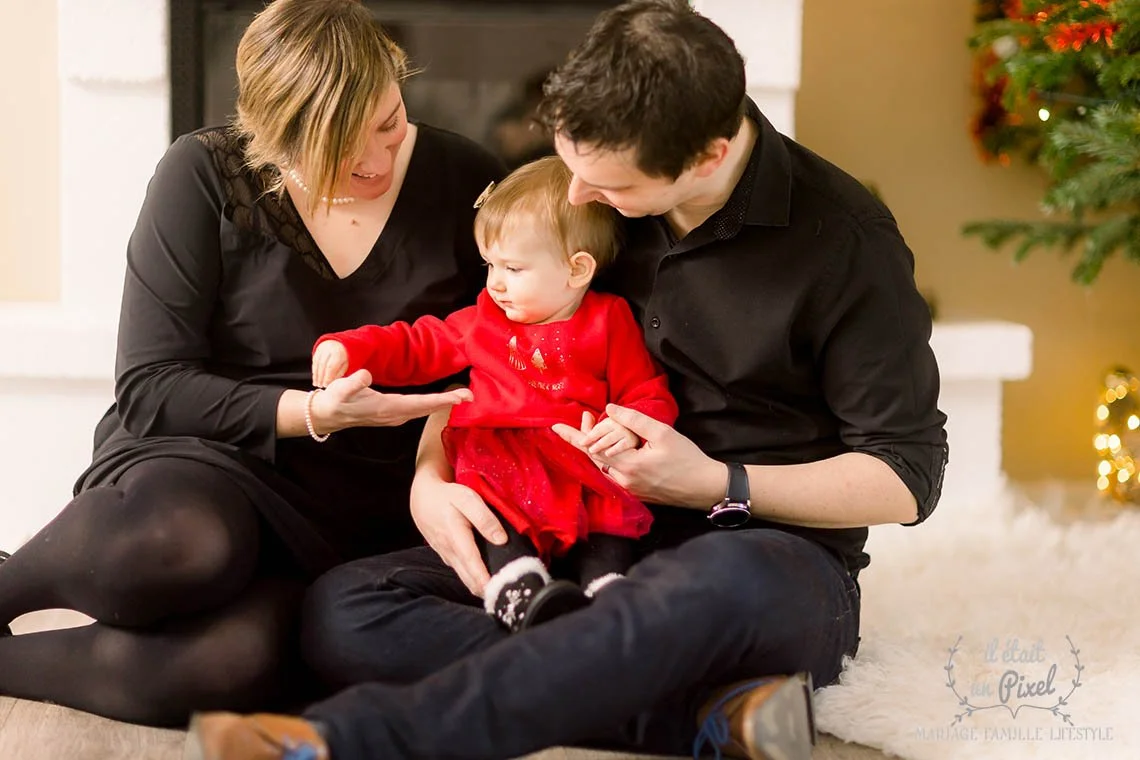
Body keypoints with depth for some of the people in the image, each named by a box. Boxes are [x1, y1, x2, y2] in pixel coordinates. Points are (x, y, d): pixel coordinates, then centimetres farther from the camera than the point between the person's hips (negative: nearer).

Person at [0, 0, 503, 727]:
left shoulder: (465, 181, 1)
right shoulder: (205, 175, -4)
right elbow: (149, 386, -6)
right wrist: (314, 412, -19)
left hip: (349, 513, 1)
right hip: (200, 456, -1)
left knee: (239, 660, -35)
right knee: (180, 543, -42)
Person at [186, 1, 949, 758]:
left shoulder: (844, 238, -11)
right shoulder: (587, 198, 4)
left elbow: (907, 477, -6)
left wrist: (719, 484, -14)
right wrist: (429, 478, -8)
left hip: (777, 550, -5)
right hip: (592, 544, 5)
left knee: (722, 583, -45)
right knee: (342, 608, -20)